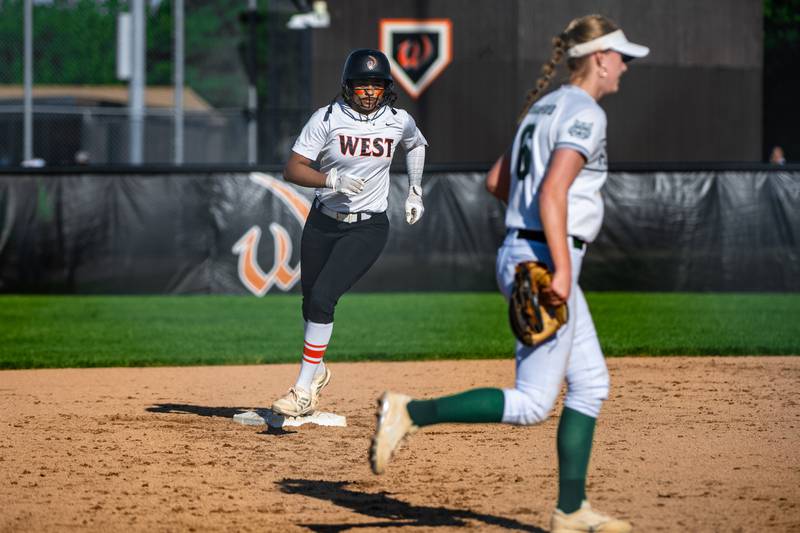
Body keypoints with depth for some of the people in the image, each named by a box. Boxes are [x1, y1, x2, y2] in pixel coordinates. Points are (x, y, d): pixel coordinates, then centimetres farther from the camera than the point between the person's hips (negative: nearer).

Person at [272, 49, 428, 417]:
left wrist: (415, 191, 16)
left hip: (368, 228, -2)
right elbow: (292, 169, -15)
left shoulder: (398, 121, -3)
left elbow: (416, 144, 21)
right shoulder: (328, 118, -10)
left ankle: (303, 389, -13)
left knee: (322, 298, -19)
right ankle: (316, 371, 39)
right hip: (323, 224, 2)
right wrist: (331, 180, -29)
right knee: (311, 304, 11)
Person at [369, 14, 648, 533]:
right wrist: (562, 270, -27)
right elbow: (553, 191, -25)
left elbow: (497, 181, 22)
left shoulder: (545, 107, 15)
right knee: (532, 403, -8)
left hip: (518, 255, 10)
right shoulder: (585, 114, -13)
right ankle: (412, 412, -14)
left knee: (590, 384, 14)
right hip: (546, 262, -10)